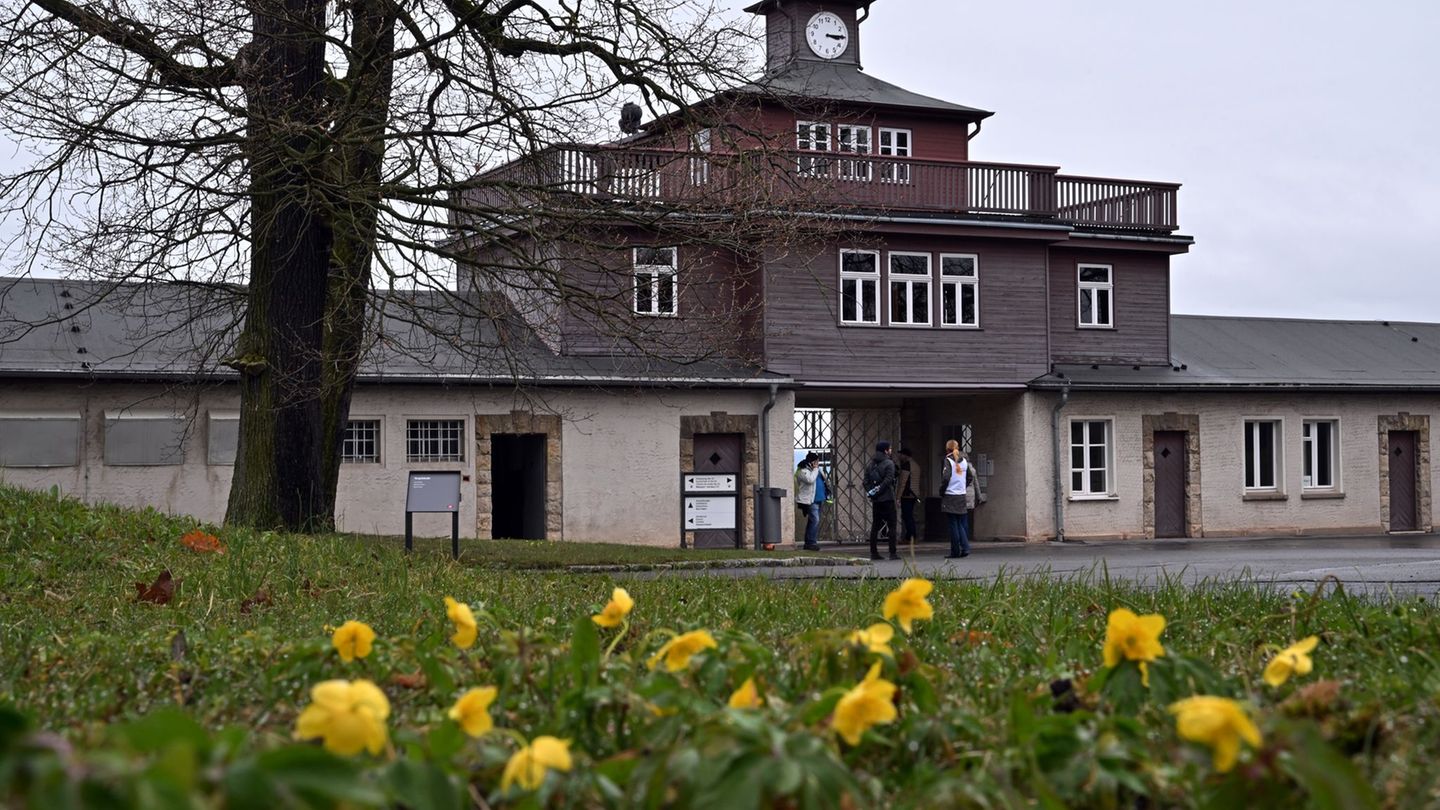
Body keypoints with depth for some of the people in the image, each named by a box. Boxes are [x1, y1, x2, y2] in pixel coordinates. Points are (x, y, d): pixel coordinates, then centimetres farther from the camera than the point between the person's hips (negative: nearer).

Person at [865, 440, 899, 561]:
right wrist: (878, 491, -11)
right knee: (891, 525, -1)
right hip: (887, 499, -6)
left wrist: (870, 492, 0)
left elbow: (866, 481, 4)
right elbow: (888, 480, -18)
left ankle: (873, 552, 10)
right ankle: (893, 553, -5)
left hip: (875, 500, 6)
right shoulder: (889, 463, -8)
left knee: (875, 526, 10)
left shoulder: (871, 464, 10)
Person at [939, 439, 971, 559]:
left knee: (953, 524, 0)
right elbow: (969, 477, 15)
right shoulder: (964, 461, 8)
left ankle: (955, 552, 3)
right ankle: (965, 548, -1)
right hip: (962, 496, 5)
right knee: (961, 524, 12)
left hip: (950, 496, -5)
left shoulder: (947, 460, -10)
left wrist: (941, 491, -6)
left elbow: (945, 478, -18)